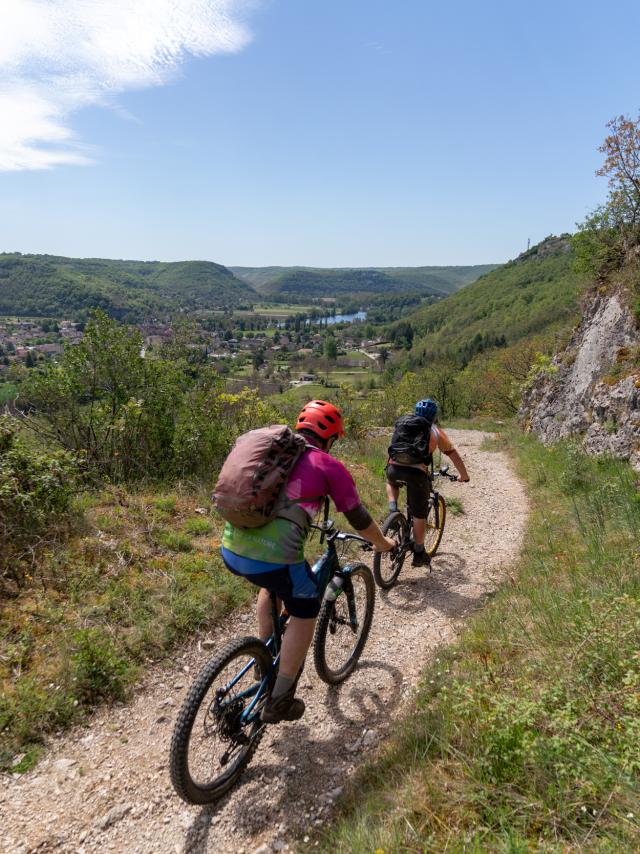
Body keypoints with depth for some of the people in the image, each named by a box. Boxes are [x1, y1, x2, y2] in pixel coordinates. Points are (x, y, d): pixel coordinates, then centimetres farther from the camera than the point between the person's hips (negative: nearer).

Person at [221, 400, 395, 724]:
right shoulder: (328, 465, 2)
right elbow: (358, 518, 10)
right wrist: (383, 544, 30)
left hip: (230, 550, 6)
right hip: (274, 556, -6)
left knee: (272, 584, 36)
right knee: (306, 611, 21)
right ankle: (279, 702, 24)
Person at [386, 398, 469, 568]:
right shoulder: (435, 431, 18)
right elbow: (453, 454, 23)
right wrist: (464, 475, 37)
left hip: (394, 468, 3)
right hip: (417, 472, -3)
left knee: (391, 481, 39)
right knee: (419, 515, 13)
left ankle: (393, 508, 17)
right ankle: (419, 554, 22)